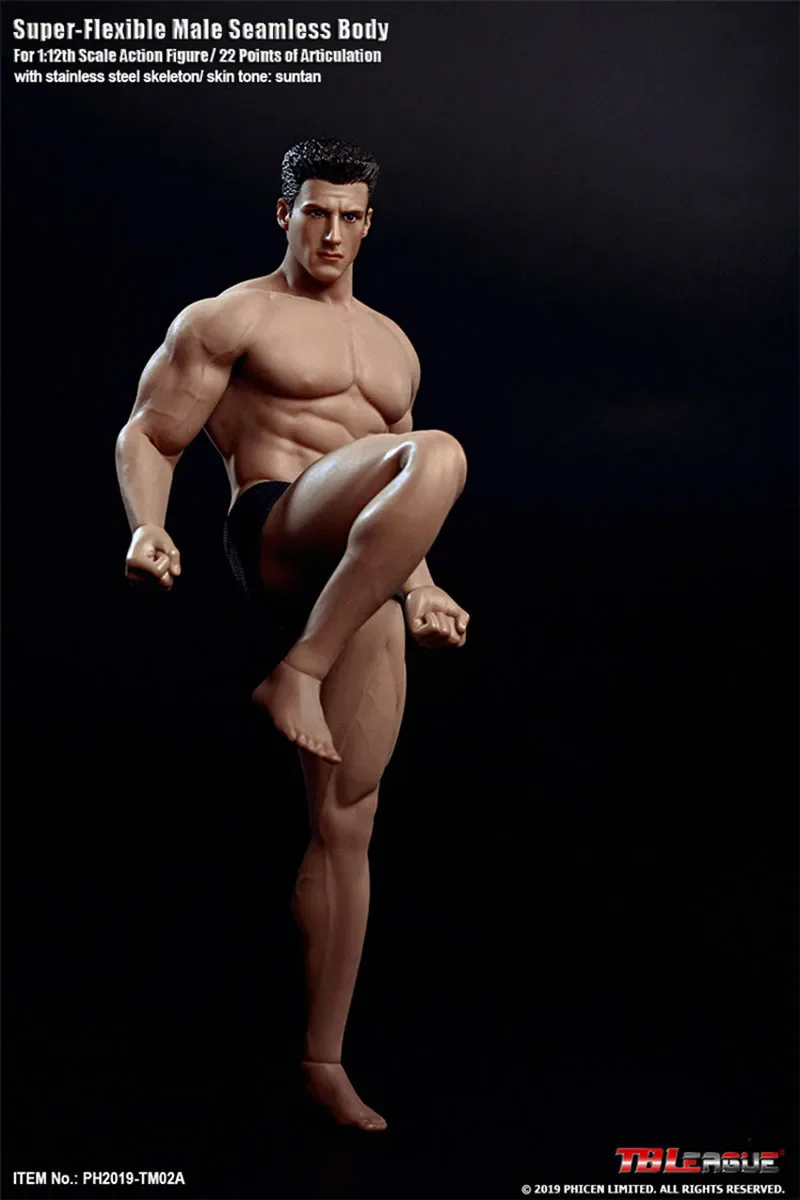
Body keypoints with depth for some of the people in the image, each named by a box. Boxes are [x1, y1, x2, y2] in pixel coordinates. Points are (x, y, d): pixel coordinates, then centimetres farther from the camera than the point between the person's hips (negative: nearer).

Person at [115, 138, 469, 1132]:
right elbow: (147, 436, 5)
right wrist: (147, 529, -15)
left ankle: (323, 1060, 12)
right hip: (277, 536, -5)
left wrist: (421, 588, 17)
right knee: (440, 455, -32)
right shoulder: (231, 318, 9)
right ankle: (294, 673, -27)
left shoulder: (393, 345, 27)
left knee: (346, 817, 1)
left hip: (364, 581, 5)